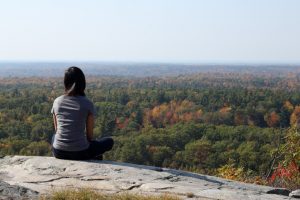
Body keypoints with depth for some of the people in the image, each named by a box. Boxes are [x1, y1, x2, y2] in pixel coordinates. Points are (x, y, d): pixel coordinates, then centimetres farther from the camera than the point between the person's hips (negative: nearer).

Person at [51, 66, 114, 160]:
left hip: (58, 152, 4)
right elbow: (89, 134, -3)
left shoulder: (57, 102, 1)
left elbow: (56, 129, 10)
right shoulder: (87, 104, -9)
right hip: (80, 152, -3)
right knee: (109, 141, 22)